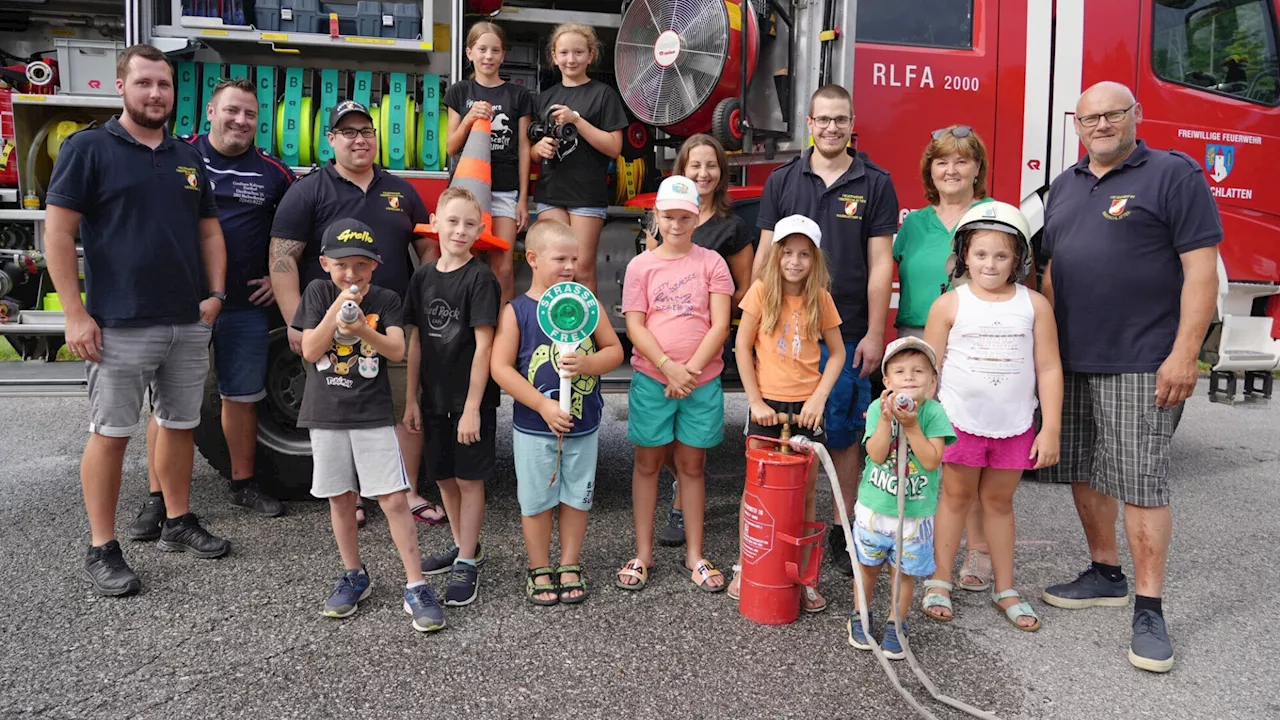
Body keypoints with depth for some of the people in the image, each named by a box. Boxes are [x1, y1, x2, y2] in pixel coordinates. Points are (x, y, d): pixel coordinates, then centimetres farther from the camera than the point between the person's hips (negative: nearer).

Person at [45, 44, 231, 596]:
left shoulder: (188, 158, 14)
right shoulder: (88, 148, -3)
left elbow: (209, 231, 18)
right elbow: (58, 232, -7)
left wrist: (215, 293, 3)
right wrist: (75, 315, -13)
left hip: (188, 323, 6)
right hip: (119, 324, -5)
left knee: (180, 424, 14)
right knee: (110, 433, 1)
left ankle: (178, 523, 28)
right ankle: (102, 550, 11)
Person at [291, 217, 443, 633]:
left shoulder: (385, 300, 0)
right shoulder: (318, 292, 3)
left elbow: (397, 350, -14)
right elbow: (310, 351, -5)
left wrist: (363, 329, -31)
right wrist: (335, 310, -16)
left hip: (373, 415, -2)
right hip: (326, 415, 2)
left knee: (394, 500, -6)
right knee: (340, 500, 11)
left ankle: (416, 587, 0)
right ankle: (354, 576, 28)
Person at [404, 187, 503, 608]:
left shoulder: (480, 278, -12)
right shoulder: (423, 277, 5)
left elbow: (483, 345, -15)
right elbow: (416, 342, 8)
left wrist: (472, 408, -17)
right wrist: (411, 400, 7)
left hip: (471, 399, -6)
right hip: (435, 398, 6)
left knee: (469, 478, 3)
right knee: (443, 476, 15)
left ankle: (467, 564, 15)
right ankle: (462, 545, 35)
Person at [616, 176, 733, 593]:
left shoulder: (711, 263, 1)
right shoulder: (641, 265, 2)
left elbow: (720, 325, -4)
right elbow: (635, 327, -4)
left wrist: (691, 370, -13)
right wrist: (669, 368, -14)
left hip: (702, 382, 0)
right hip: (652, 380, 0)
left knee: (692, 466, 10)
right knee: (647, 464, 9)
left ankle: (694, 556, 21)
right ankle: (643, 555, 20)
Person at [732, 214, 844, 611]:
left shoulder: (820, 298, 1)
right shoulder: (762, 292, -5)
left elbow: (838, 353, 6)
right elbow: (743, 348, -4)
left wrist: (819, 397, -6)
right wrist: (756, 401, -7)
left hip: (807, 406, 2)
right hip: (767, 404, -1)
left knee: (805, 492, 7)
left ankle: (803, 576, 18)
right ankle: (744, 567, 20)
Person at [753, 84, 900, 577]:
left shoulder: (875, 184, 3)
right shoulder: (782, 181, 8)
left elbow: (880, 264, -1)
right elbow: (765, 256, 7)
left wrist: (874, 334, -6)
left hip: (847, 336, -1)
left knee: (844, 436, 6)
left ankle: (844, 531, 20)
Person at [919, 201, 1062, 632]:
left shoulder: (1034, 305, 0)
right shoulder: (949, 304, -4)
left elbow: (1048, 369, 0)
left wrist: (1050, 430, -4)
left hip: (1014, 426, 2)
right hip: (959, 420, -1)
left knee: (999, 500, 14)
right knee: (956, 496, 8)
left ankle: (1005, 590, 25)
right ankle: (939, 583, 19)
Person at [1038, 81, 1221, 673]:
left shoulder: (1174, 175, -4)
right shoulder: (1064, 187, 15)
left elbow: (1201, 270, -10)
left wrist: (1184, 355, -17)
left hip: (1140, 364, -6)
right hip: (1070, 362, 6)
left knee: (1141, 482, -5)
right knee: (1083, 474, 12)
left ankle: (1149, 610, 4)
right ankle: (1106, 576, 28)